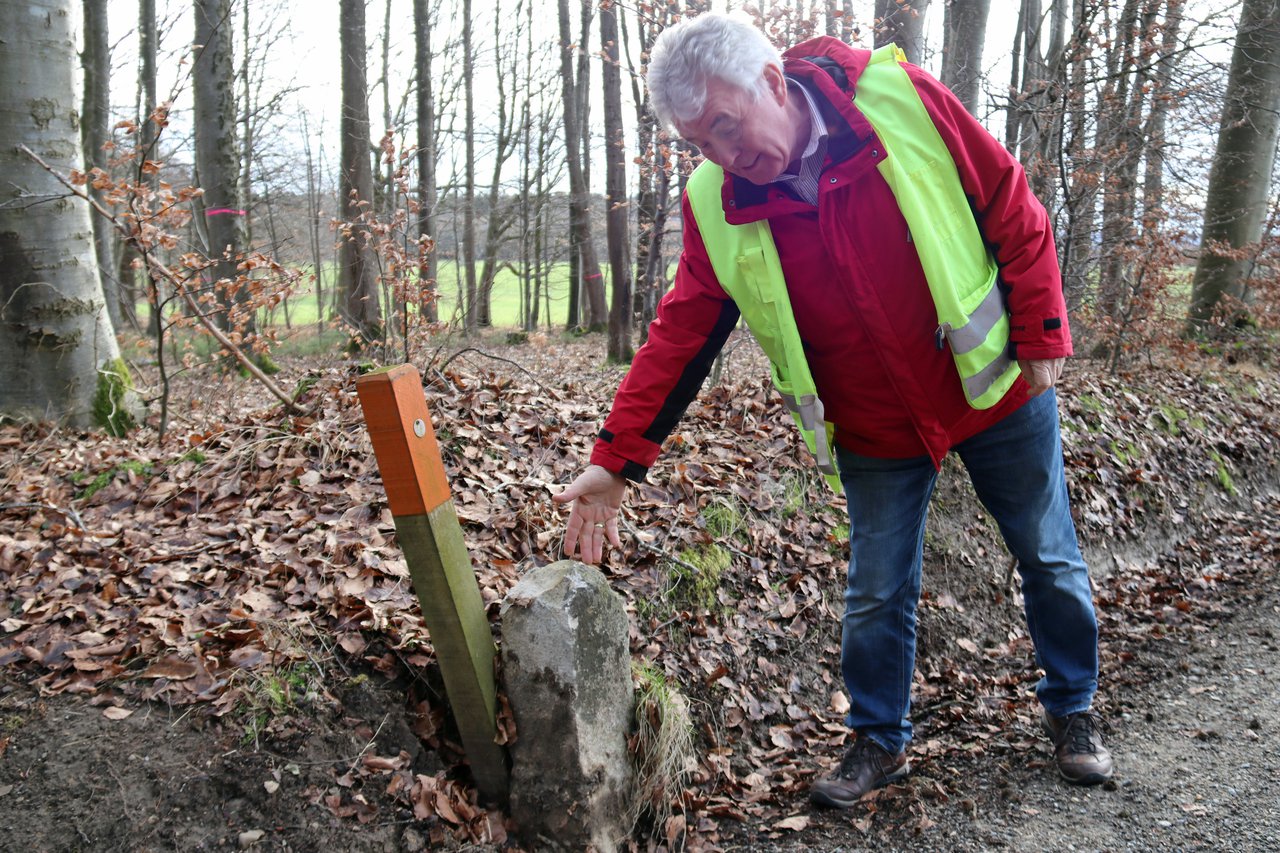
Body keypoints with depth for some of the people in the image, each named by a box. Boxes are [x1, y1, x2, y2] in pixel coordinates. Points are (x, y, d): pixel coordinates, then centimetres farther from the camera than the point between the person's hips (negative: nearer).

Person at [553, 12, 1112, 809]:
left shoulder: (900, 98, -21)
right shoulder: (716, 207, -13)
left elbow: (1015, 212, -11)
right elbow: (679, 336, -9)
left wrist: (1042, 338, -9)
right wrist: (617, 460, -13)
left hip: (996, 386, -1)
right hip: (875, 431, 1)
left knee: (1050, 561, 16)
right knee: (876, 594, 9)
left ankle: (1074, 709, 41)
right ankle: (881, 741, 33)